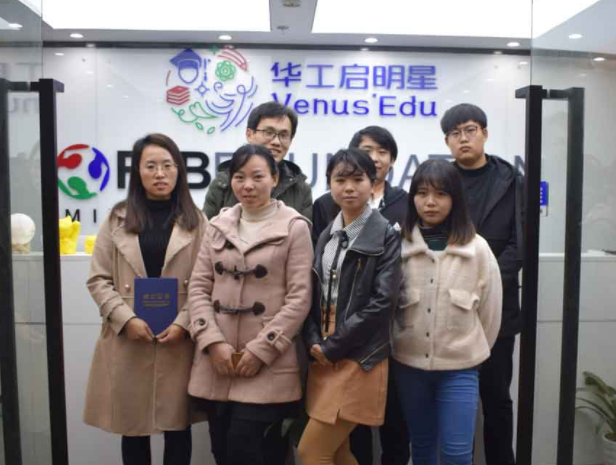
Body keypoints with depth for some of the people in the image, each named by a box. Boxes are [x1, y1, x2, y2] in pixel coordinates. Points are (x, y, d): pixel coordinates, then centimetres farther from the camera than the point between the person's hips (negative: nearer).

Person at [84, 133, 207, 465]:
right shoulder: (117, 219, 6)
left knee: (177, 427, 10)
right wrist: (126, 319, -11)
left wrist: (184, 323, -14)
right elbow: (98, 279, 2)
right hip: (127, 341, 1)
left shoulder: (196, 221, 3)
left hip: (180, 342, -1)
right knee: (133, 429, 11)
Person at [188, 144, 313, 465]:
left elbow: (299, 298, -8)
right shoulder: (218, 225, 9)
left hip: (267, 363, -4)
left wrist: (261, 350, -12)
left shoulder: (294, 227, -4)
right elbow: (198, 287, 5)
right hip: (217, 360, 4)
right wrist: (213, 342, -7)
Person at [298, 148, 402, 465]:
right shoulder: (327, 236, 11)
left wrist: (333, 346, -13)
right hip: (324, 358, 6)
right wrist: (314, 342, -7)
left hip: (358, 358, -6)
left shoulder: (386, 236, -7)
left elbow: (383, 302, -15)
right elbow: (314, 295, 9)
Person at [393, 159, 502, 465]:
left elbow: (490, 310, 2)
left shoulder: (477, 248, -7)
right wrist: (402, 342, 6)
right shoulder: (399, 245, -6)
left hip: (459, 367, -1)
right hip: (409, 364, 2)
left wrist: (475, 350, 9)